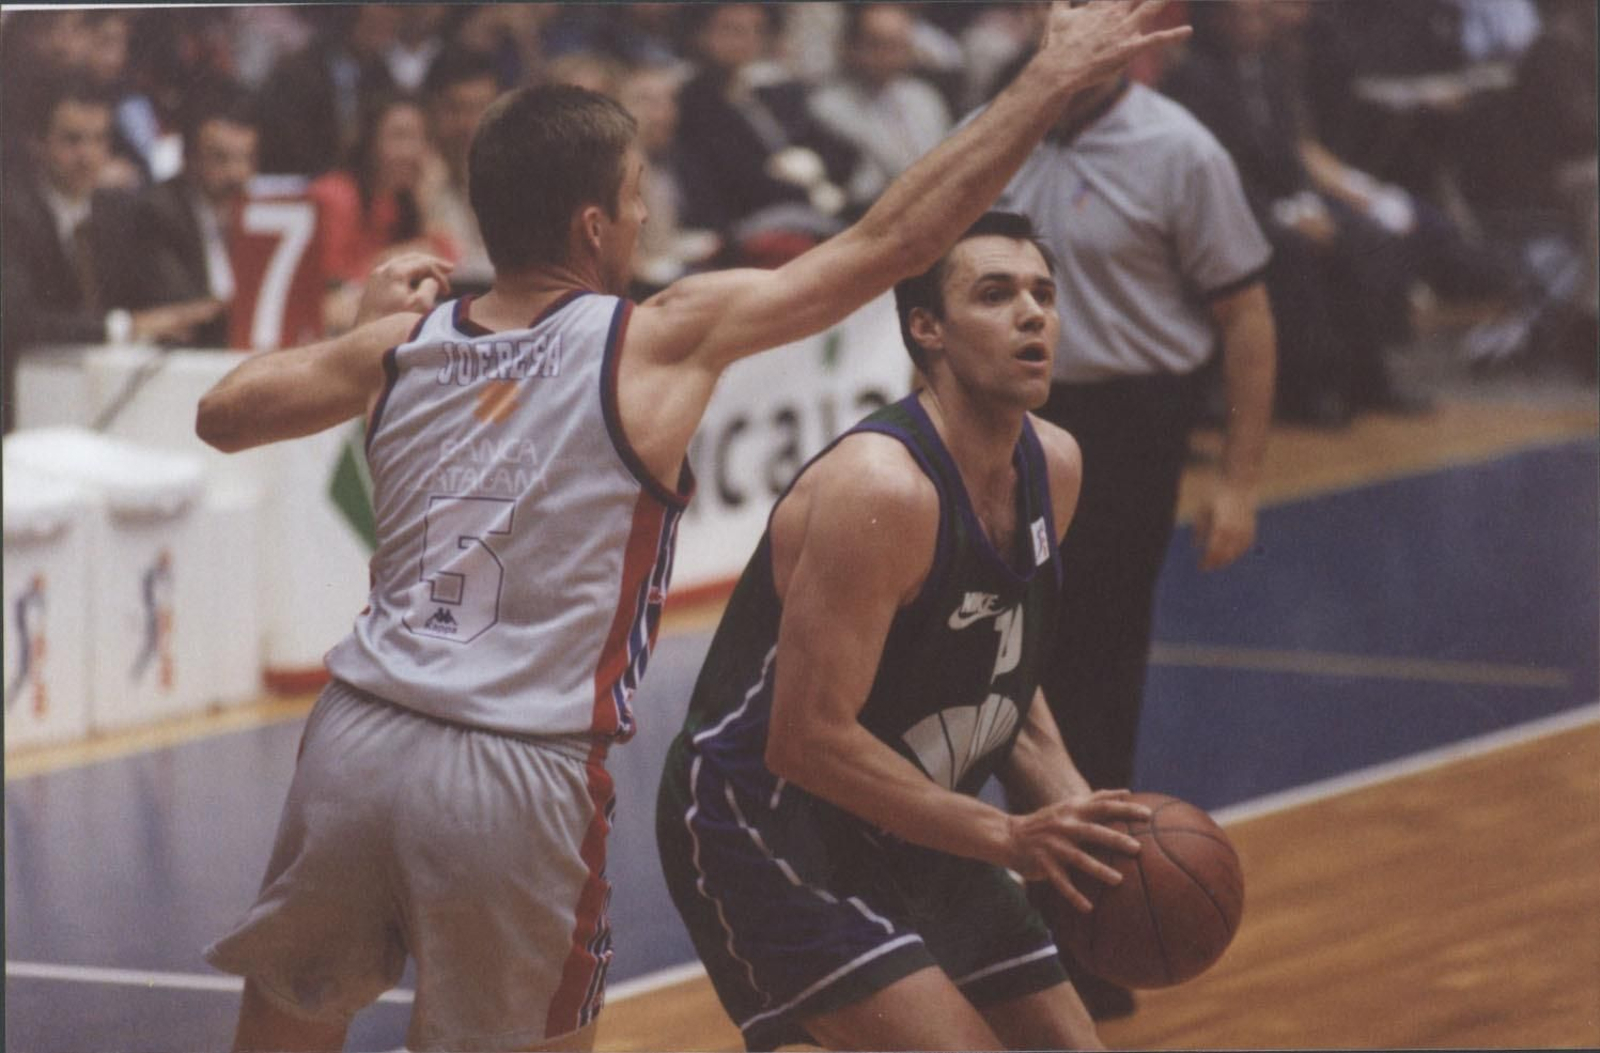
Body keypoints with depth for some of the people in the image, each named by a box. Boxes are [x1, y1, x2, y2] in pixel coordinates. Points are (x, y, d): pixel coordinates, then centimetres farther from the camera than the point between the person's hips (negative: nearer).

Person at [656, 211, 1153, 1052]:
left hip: (907, 837, 9)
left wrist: (1072, 813, -2)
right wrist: (1006, 838, -27)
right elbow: (809, 737, -27)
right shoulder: (881, 491, -26)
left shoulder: (1052, 469, 1)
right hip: (760, 821, -9)